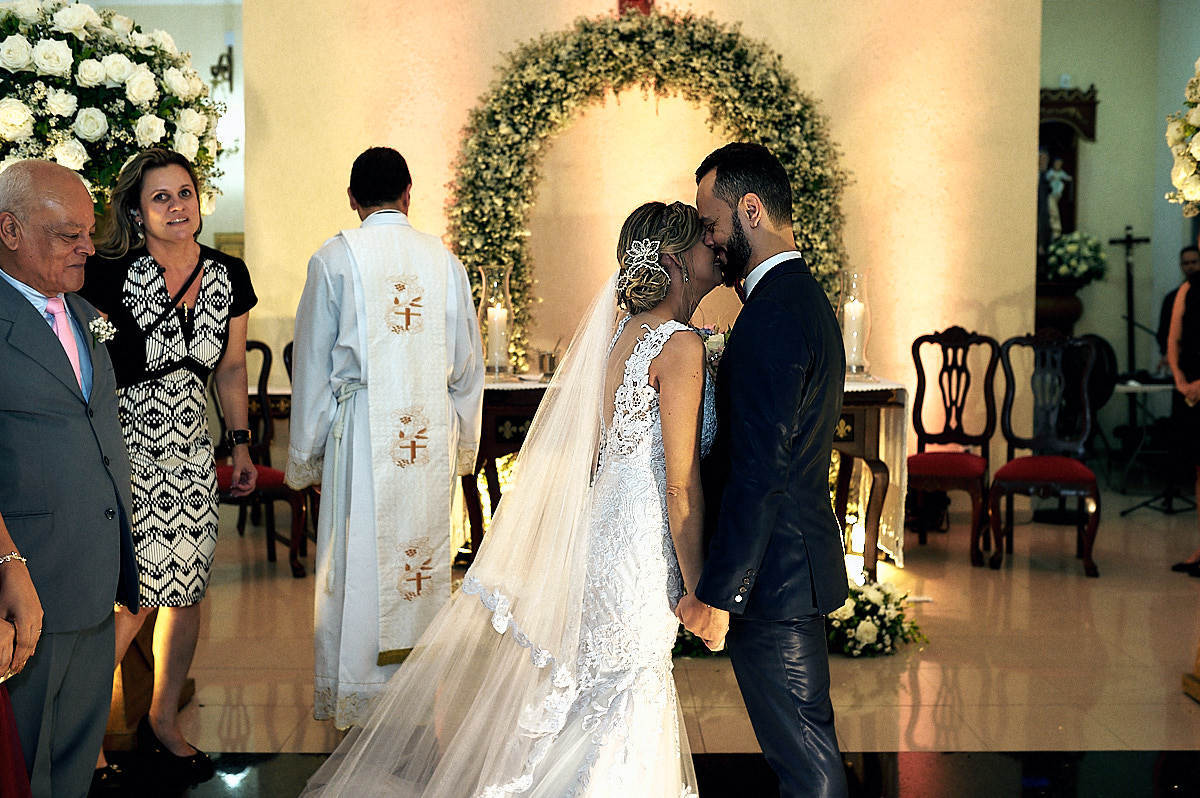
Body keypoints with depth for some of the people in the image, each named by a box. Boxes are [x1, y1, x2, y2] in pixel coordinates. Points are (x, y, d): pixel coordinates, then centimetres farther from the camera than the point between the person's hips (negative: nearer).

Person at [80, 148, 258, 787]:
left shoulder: (228, 277, 3)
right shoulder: (109, 276, -13)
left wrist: (241, 443, 17)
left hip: (190, 455, 5)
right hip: (123, 455, -5)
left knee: (184, 592, 11)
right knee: (127, 603, -4)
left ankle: (163, 722, 30)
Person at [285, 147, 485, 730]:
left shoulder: (334, 259, -3)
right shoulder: (444, 260, 4)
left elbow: (312, 366, 0)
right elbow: (468, 364, 11)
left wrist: (305, 456, 9)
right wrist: (463, 445, 22)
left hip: (361, 431, -3)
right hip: (432, 435, 3)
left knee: (358, 558, 4)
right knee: (425, 557, 11)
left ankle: (353, 697, 11)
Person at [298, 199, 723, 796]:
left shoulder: (623, 334, 10)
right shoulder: (680, 346, -16)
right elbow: (681, 485, -17)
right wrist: (697, 589, -10)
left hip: (600, 536, 8)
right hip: (640, 551, -8)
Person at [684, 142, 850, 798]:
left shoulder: (773, 314, -21)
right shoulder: (804, 296, 13)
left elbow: (759, 473, -24)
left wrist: (716, 593, -20)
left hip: (772, 572, -10)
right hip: (799, 559, 10)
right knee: (805, 745, 20)